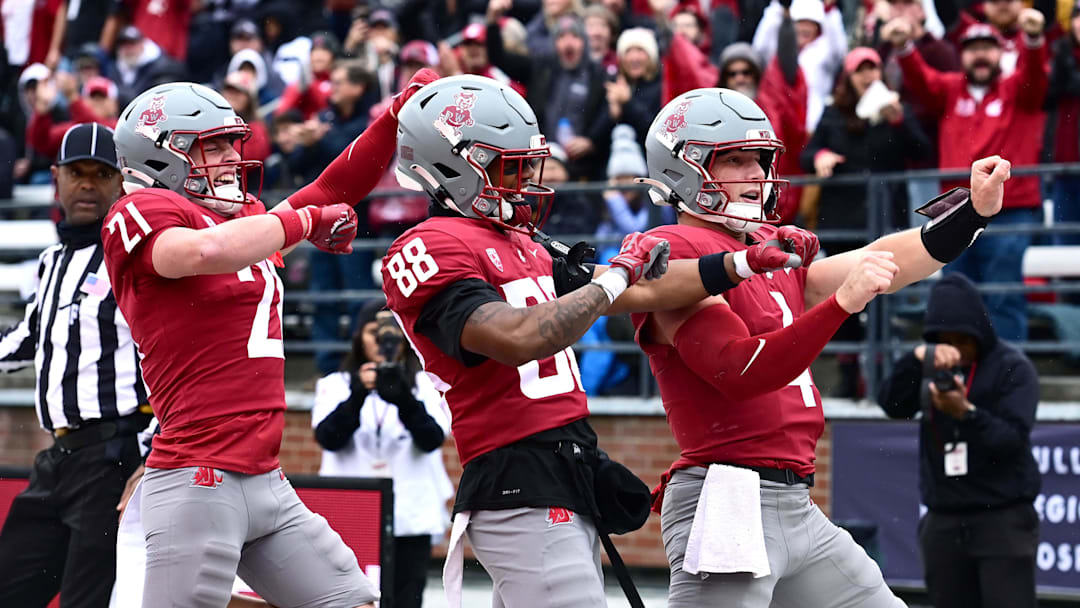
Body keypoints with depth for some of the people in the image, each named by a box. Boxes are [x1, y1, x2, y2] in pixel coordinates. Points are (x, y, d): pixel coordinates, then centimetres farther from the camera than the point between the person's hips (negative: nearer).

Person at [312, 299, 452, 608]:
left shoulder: (424, 385, 7)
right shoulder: (336, 385, 8)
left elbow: (432, 439, -8)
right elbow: (329, 438, -7)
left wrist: (403, 399, -26)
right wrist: (358, 396, -24)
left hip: (409, 519, 0)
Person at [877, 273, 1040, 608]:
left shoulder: (1012, 367, -4)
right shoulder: (931, 365, 10)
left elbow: (1012, 439, -14)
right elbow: (892, 403, -6)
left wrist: (966, 412, -31)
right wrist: (917, 358, -24)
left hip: (1002, 520, -5)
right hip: (944, 523, 5)